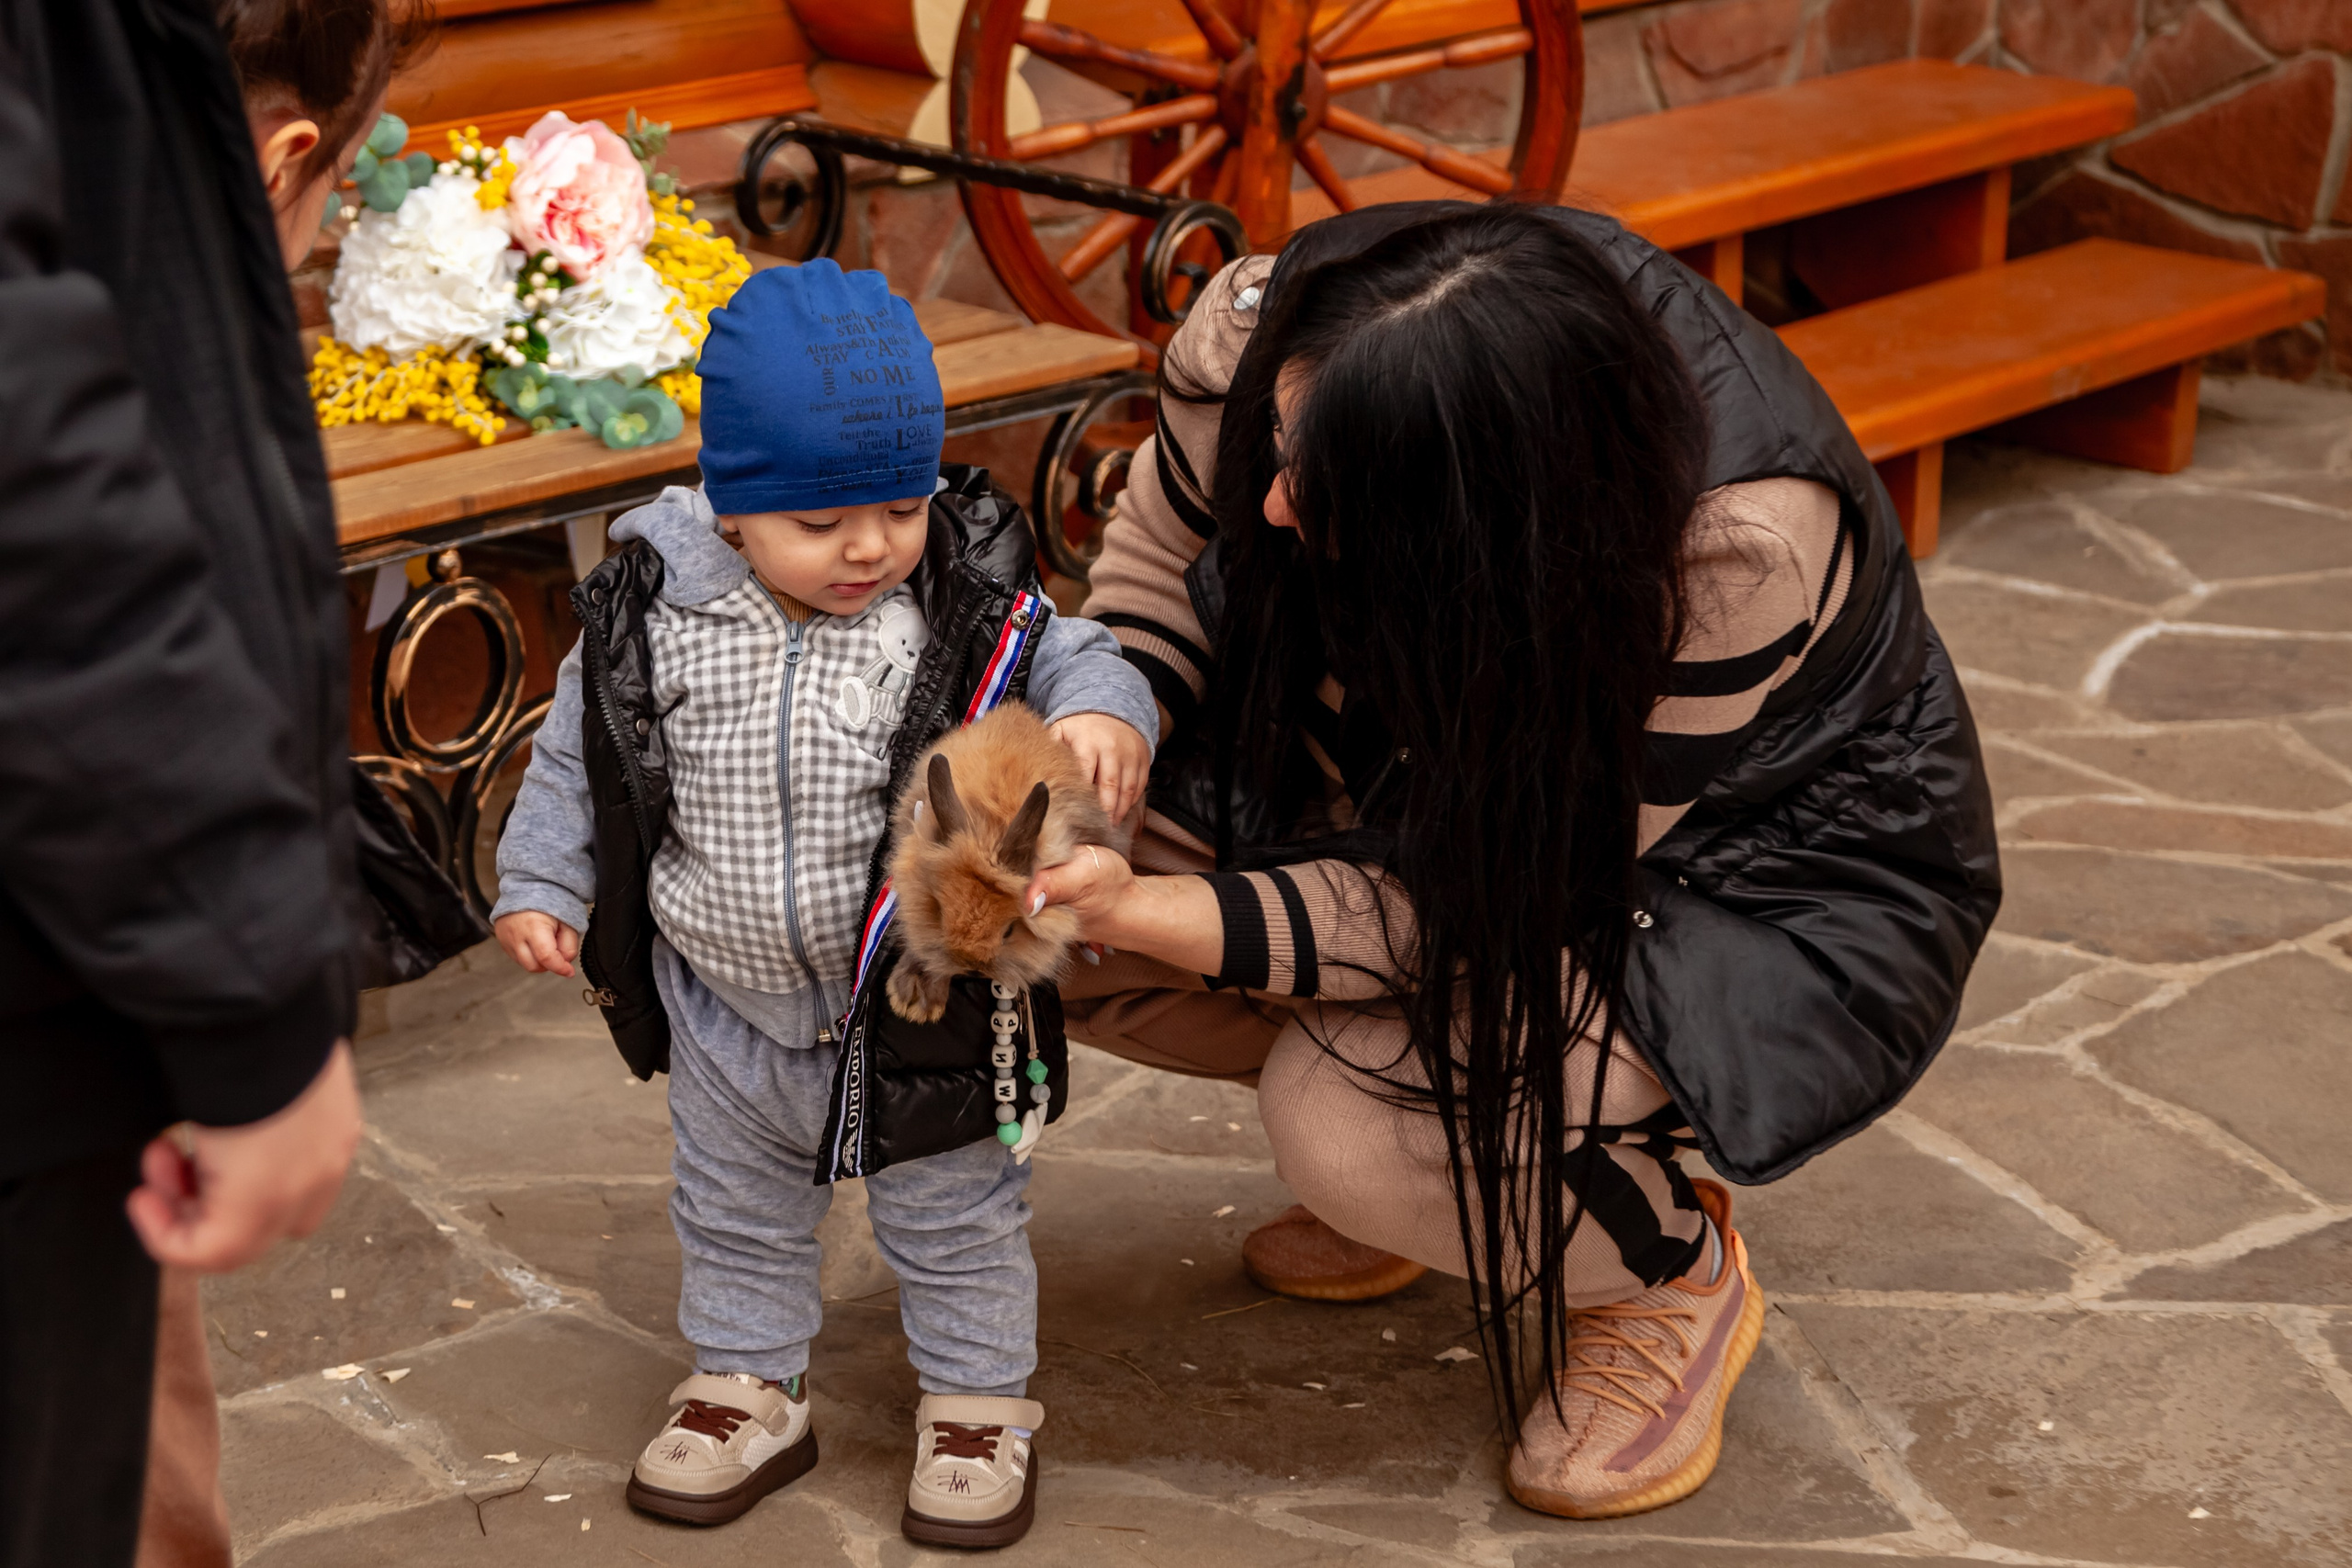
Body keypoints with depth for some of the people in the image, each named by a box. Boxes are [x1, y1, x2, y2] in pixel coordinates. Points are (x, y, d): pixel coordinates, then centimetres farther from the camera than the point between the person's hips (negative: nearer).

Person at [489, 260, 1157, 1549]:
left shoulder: (968, 606, -18)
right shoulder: (653, 617, -13)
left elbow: (1071, 656, -12)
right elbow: (578, 754, 0)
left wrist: (1099, 714, -34)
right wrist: (538, 885, -3)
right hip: (729, 1007, 2)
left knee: (953, 1219, 16)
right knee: (734, 1211, 22)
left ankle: (978, 1403, 37)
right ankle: (747, 1388, 44)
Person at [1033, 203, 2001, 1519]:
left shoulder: (1740, 548, -40)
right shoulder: (1272, 335, -26)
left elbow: (1496, 899, -31)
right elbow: (1168, 553, -3)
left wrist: (1161, 918, -40)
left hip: (1758, 869, -6)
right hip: (1447, 768, 7)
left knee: (1359, 1127, -32)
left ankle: (1673, 1270, 0)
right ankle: (1395, 1167, 11)